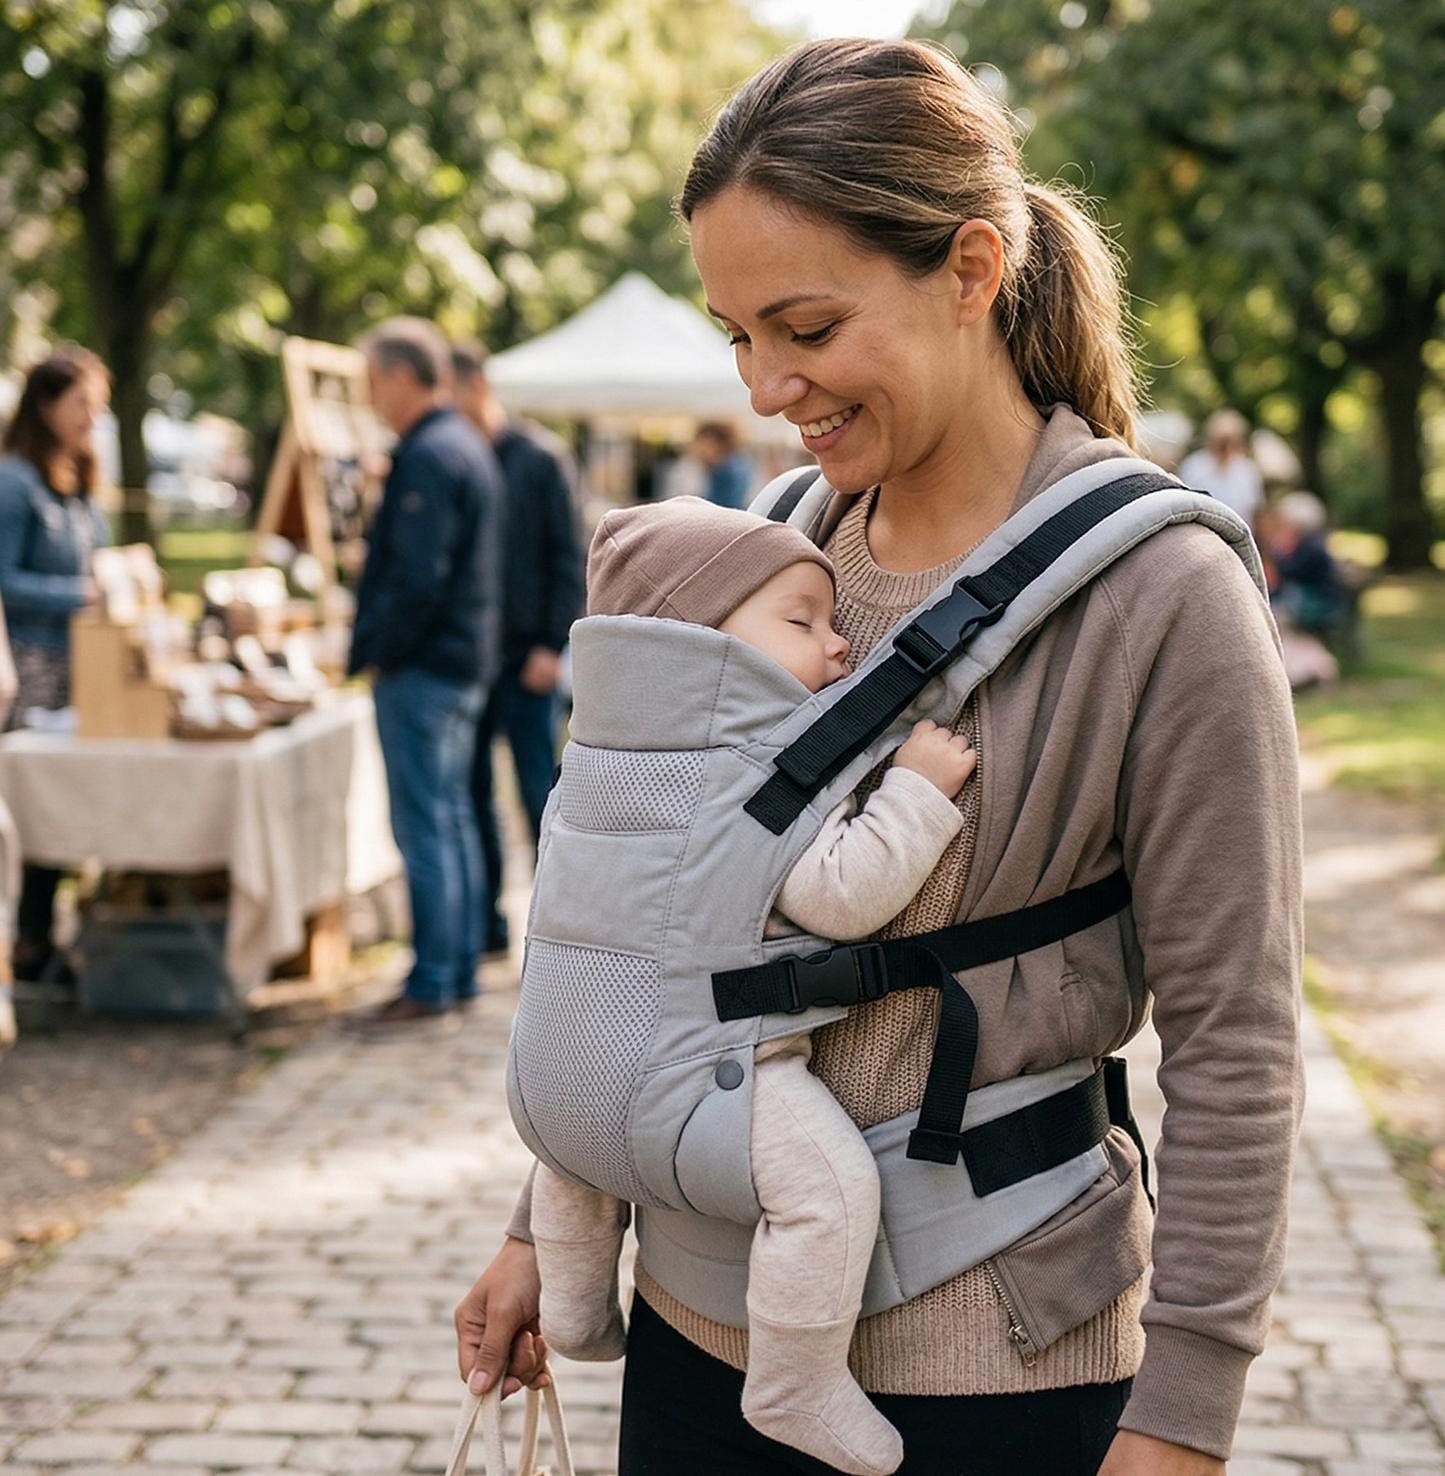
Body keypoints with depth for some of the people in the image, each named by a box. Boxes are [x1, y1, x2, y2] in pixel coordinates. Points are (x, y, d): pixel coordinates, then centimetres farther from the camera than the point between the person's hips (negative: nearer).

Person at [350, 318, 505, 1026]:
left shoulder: (427, 457, -17)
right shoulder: (468, 447, 15)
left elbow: (417, 576, -23)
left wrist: (372, 651, -13)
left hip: (422, 667, -10)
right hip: (463, 658, 10)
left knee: (424, 825, -5)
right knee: (452, 816, 14)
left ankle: (432, 982, -1)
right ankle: (460, 967, 21)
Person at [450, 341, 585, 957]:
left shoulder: (539, 458, -3)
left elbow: (568, 556, -5)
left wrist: (552, 644, -12)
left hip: (523, 656, -4)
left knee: (539, 792, -1)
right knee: (469, 795, 8)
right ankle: (485, 925, 17)